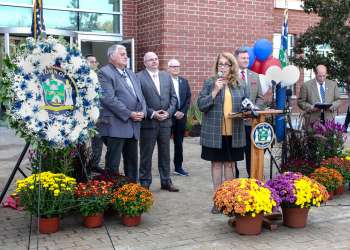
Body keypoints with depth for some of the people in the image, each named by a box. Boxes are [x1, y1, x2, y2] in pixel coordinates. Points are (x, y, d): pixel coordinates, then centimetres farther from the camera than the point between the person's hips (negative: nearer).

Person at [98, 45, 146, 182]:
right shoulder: (105, 73, -6)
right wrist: (129, 114, -16)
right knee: (113, 164, -2)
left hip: (133, 125, 8)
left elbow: (140, 95, 19)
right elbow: (108, 99, -16)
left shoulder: (131, 74, 20)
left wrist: (142, 112, -1)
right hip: (115, 126, -8)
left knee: (132, 162, 14)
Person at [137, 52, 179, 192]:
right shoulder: (139, 77, -6)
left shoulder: (166, 76, 11)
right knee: (146, 154, 5)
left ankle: (166, 181, 24)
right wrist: (152, 113, -15)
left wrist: (169, 112, -4)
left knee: (165, 153, 13)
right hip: (148, 122, -5)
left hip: (165, 121, 5)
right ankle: (145, 183, 16)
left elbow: (173, 97, 10)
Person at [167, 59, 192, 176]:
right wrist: (174, 113, -12)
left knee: (179, 142, 11)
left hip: (181, 116, 5)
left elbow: (188, 98, 9)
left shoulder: (184, 81, 12)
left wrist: (182, 112, -4)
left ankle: (178, 167, 19)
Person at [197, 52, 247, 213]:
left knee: (229, 164, 9)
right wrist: (215, 91, -15)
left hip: (234, 133, 2)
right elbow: (201, 105, -6)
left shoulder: (240, 85, 8)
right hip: (215, 132, -2)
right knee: (216, 163, 5)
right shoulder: (209, 83, 1)